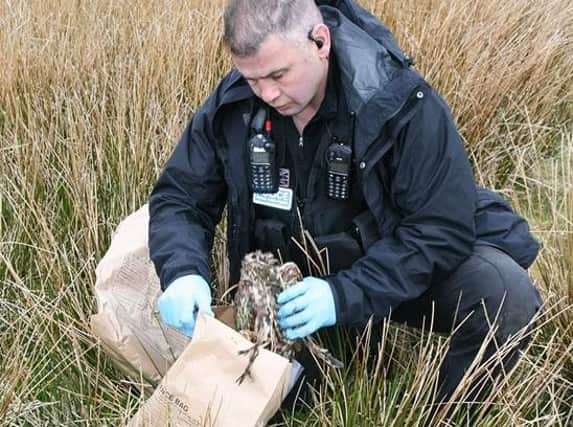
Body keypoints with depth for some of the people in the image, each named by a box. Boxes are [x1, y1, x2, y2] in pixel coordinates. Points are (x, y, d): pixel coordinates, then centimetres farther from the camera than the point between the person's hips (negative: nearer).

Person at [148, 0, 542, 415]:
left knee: (503, 292, -30)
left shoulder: (400, 102, -25)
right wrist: (183, 273, -27)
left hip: (393, 272, -3)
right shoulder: (233, 105, -13)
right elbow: (180, 196, -5)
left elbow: (441, 228, -24)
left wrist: (345, 295, -36)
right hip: (292, 280, 4)